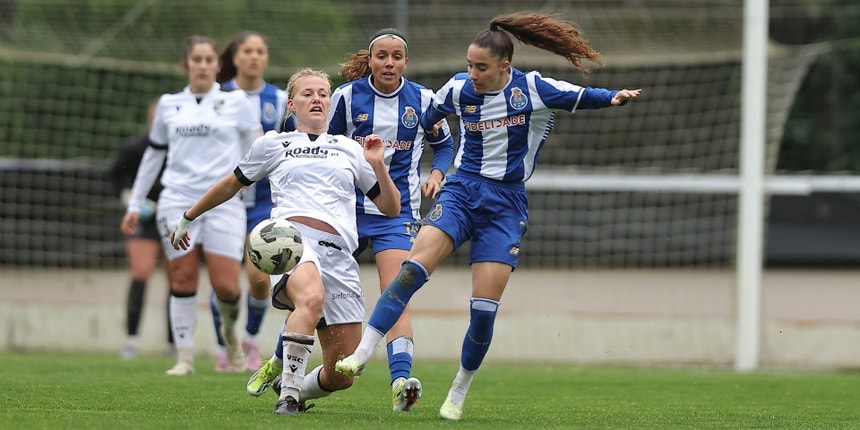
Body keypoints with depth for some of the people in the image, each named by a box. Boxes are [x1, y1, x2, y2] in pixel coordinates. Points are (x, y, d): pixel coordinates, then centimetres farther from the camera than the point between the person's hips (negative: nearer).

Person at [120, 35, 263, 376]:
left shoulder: (235, 102, 5)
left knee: (226, 287, -8)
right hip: (177, 202, 2)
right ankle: (184, 357, 5)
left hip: (223, 203, -2)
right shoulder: (169, 105, 12)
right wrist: (135, 205, 20)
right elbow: (153, 155, 21)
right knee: (183, 281, -4)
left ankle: (229, 330, 24)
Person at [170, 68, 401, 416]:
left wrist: (378, 166, 8)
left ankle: (296, 389, 29)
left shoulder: (349, 149, 25)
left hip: (338, 253, 3)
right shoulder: (272, 144, 20)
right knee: (312, 298, -42)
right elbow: (231, 185, 34)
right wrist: (188, 218, 40)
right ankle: (287, 395, -35)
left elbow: (391, 209, 25)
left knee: (340, 376, -4)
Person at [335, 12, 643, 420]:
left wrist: (613, 97, -30)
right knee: (414, 267, -23)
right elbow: (426, 117, 19)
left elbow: (581, 96, -11)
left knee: (484, 308, -7)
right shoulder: (459, 89, 1)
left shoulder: (533, 90, -7)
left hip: (506, 205, -1)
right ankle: (360, 354, -25)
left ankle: (458, 394, 13)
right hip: (461, 191, 1)